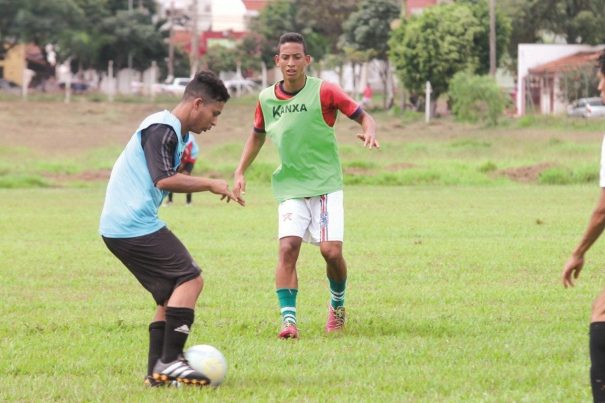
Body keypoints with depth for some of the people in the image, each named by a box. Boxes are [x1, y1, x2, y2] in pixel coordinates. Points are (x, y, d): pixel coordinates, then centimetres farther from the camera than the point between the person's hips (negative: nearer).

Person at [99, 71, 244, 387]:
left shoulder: (174, 132, 21)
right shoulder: (162, 129, -12)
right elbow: (164, 180, -22)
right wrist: (210, 185, -13)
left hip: (117, 227, 10)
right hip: (136, 226, -10)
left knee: (170, 294, 12)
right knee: (190, 280, -11)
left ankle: (157, 371, 9)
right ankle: (169, 361, -14)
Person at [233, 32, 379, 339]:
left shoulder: (323, 91, -9)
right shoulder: (266, 98, 4)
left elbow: (362, 116, -5)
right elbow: (257, 135, 21)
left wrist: (369, 132, -27)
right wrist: (240, 172, 13)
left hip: (326, 184, -3)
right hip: (290, 187, 3)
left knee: (331, 251, -11)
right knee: (288, 247, -16)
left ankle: (338, 303, 18)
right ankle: (288, 318, -15)